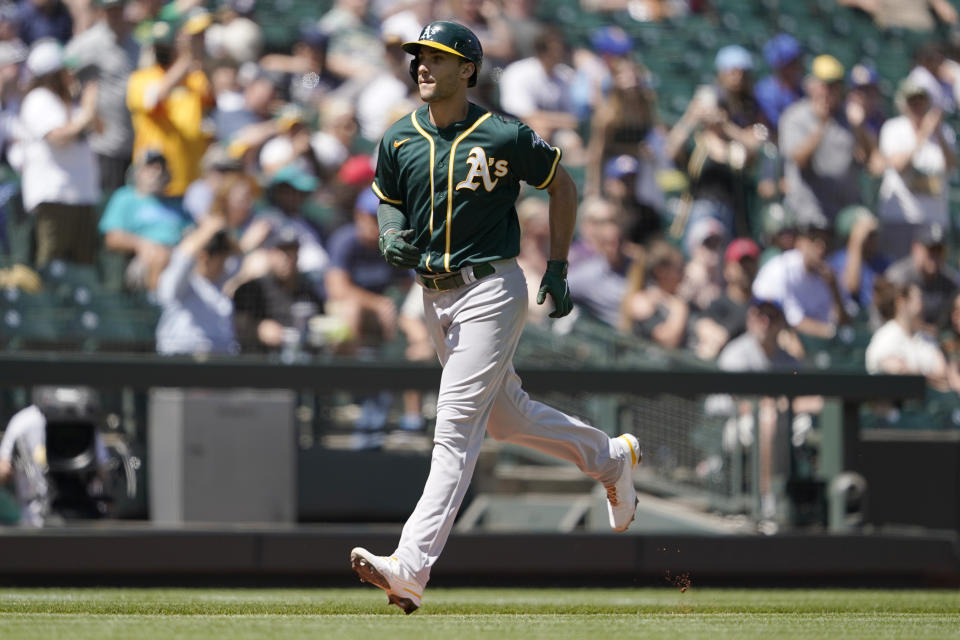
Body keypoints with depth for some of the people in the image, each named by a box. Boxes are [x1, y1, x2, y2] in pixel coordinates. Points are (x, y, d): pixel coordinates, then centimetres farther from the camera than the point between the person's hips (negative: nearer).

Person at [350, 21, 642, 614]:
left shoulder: (506, 138, -12)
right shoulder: (399, 140, 1)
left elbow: (562, 185, 2)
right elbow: (390, 202, 16)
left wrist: (559, 267, 1)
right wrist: (392, 236, -8)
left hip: (491, 291, -7)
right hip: (435, 296, 7)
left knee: (455, 427, -14)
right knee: (506, 416, 21)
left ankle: (411, 568, -22)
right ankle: (611, 457, 45)